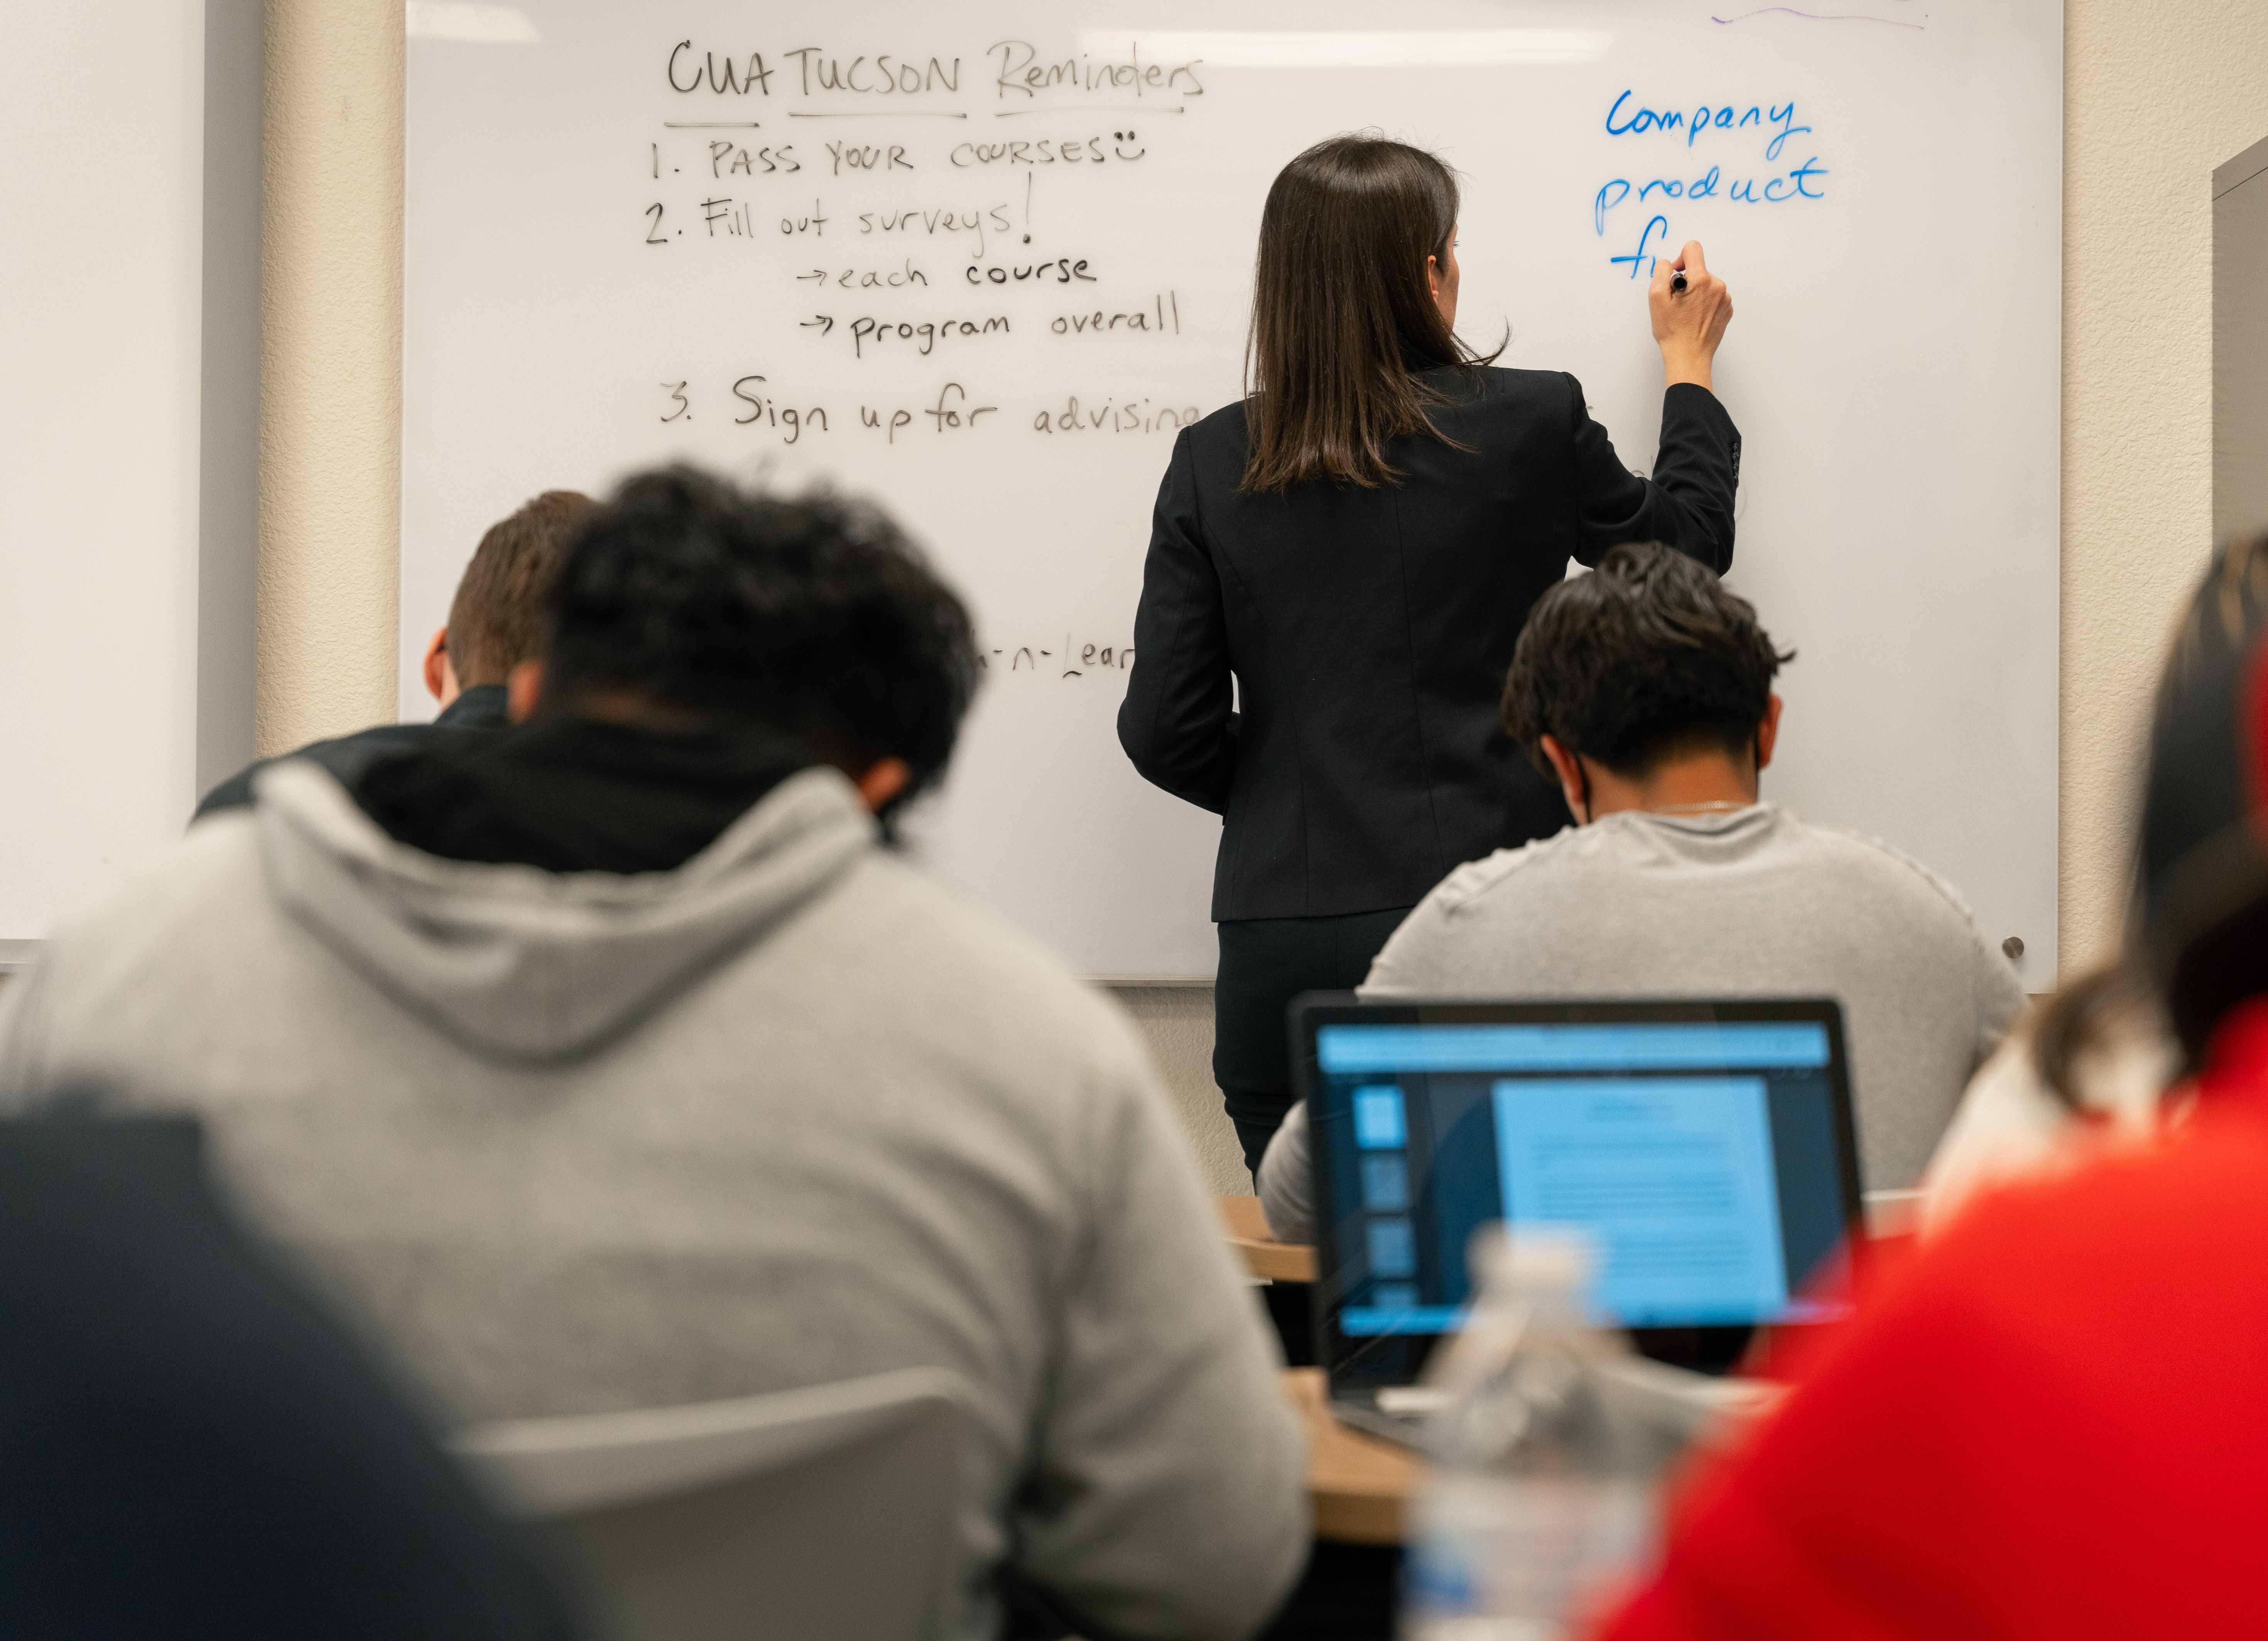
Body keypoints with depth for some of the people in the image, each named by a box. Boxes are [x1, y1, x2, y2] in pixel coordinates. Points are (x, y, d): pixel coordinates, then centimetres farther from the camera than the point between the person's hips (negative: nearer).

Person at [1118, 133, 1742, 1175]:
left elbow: (1167, 734, 1)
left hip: (1282, 942, 2)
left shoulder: (1213, 463, 2)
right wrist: (1689, 368, 30)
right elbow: (1687, 545, 16)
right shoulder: (1530, 424, -4)